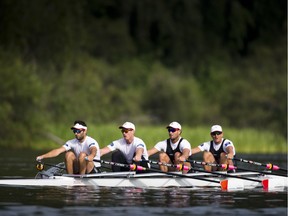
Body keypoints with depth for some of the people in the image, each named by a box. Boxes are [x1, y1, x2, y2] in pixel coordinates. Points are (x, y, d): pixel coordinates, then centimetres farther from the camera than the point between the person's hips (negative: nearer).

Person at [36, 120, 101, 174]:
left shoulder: (91, 141, -15)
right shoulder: (72, 142, 2)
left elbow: (94, 151, -39)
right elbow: (58, 151, -8)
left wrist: (91, 156, -64)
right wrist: (42, 156, -21)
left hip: (94, 170, -5)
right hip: (78, 170, 5)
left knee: (82, 154, -29)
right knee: (69, 154, -15)